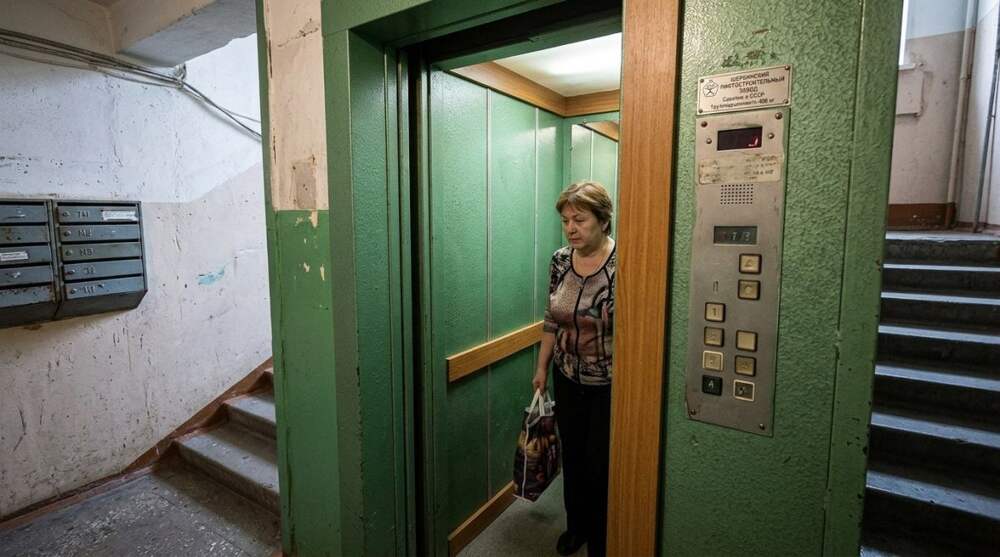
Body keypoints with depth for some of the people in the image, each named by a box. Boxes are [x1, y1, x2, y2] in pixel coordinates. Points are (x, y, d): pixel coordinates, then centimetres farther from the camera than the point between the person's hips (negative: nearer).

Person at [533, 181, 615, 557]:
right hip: (567, 379, 5)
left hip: (608, 384, -5)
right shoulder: (560, 260, -2)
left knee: (602, 463, 9)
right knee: (572, 455, 20)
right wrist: (542, 366, 9)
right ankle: (577, 525, 45)